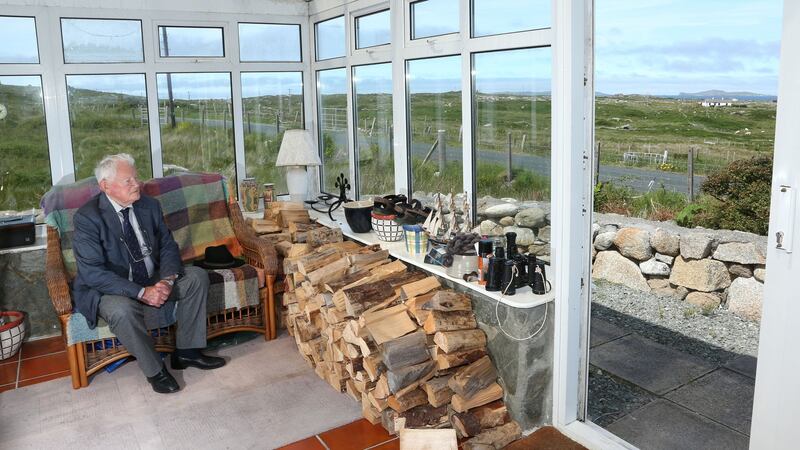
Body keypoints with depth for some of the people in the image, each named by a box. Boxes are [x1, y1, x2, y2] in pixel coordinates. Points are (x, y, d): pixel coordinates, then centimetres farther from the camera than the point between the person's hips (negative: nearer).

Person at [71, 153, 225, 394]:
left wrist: (167, 279, -19)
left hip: (152, 280, 6)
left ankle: (186, 351, 0)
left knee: (197, 276, -8)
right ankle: (154, 370, -14)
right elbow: (93, 273, -24)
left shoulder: (149, 205, -2)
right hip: (109, 289, -6)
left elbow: (168, 246, 3)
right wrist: (141, 292, -31)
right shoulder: (87, 217, -19)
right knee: (122, 310, -37)